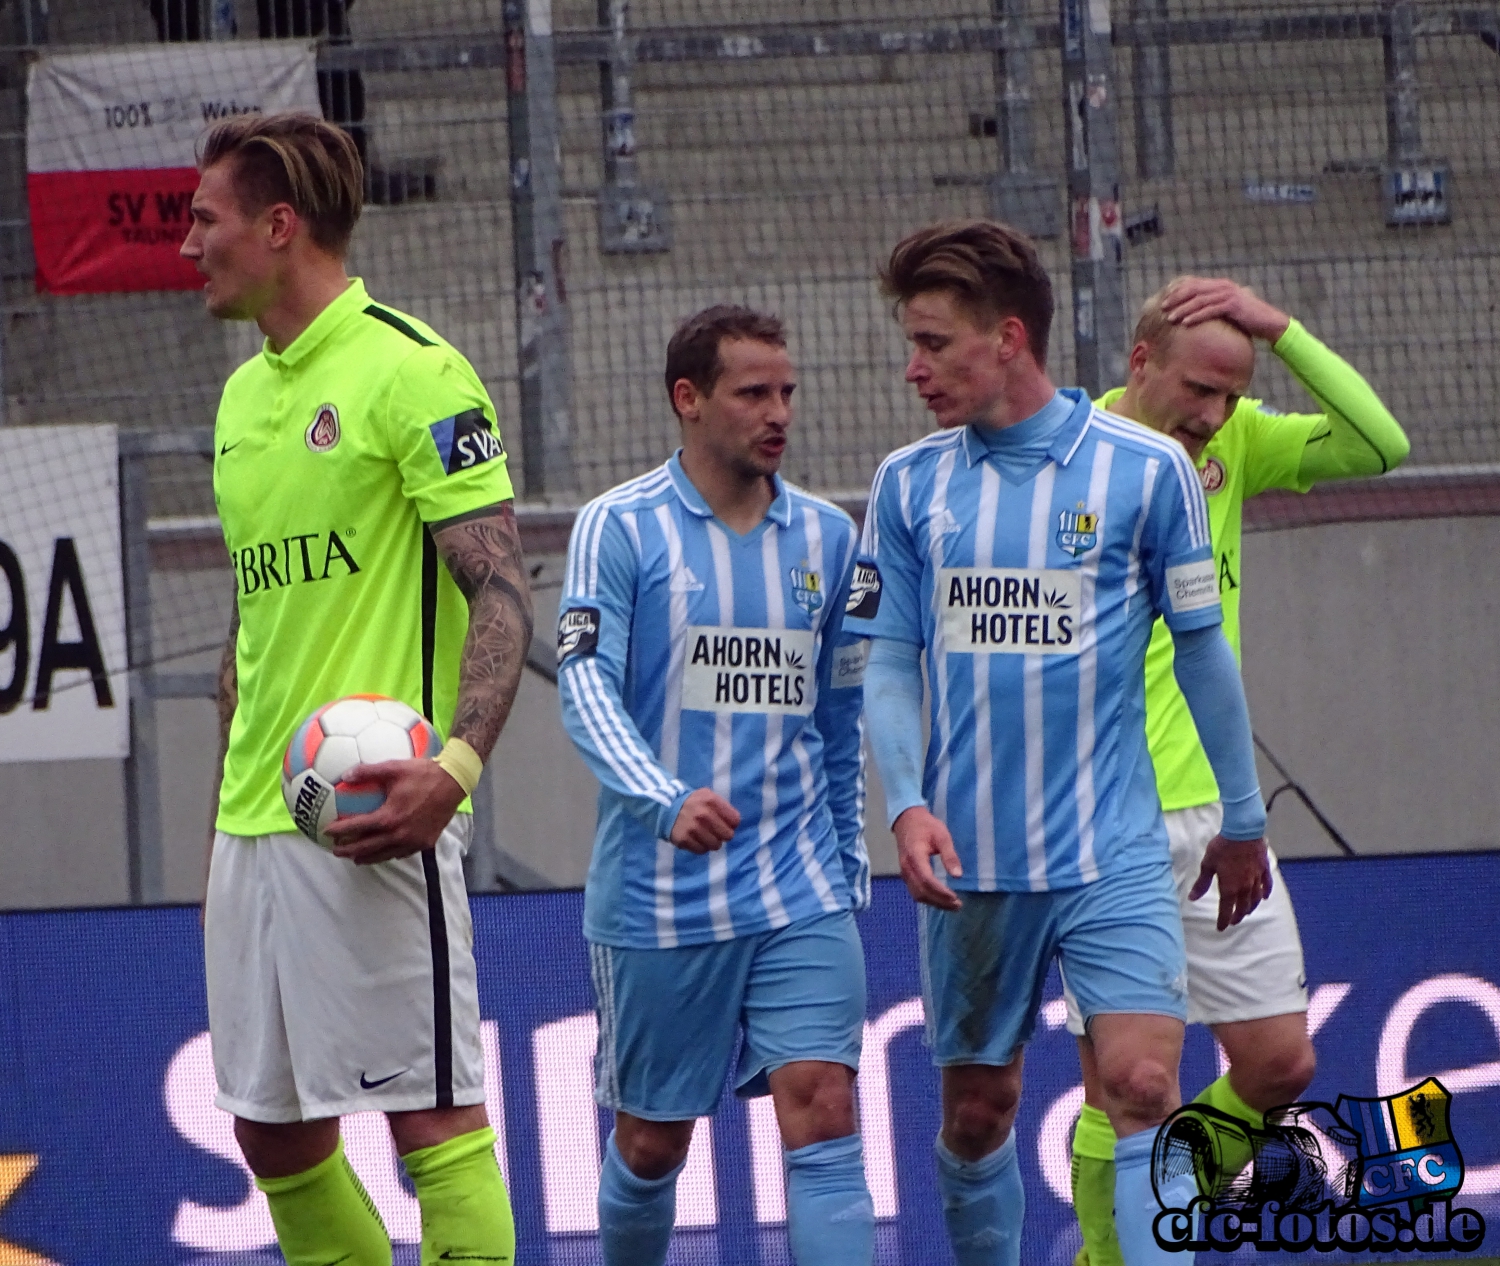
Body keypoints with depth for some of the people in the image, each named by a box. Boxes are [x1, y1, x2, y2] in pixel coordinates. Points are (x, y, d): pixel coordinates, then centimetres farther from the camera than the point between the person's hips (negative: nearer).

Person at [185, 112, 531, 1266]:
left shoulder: (410, 371, -8)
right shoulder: (245, 393, 17)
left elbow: (501, 592, -13)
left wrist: (456, 763, -28)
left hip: (370, 814, -9)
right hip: (254, 824, 9)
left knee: (429, 1107, -7)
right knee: (272, 1125, 10)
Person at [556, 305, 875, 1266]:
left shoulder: (827, 536, 9)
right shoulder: (620, 528, -4)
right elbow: (587, 690, -14)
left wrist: (846, 859, 17)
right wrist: (667, 801, -30)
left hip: (801, 893, 2)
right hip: (658, 897, -2)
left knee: (823, 1108, -12)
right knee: (651, 1141, 8)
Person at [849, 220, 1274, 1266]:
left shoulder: (1144, 468, -3)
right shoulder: (908, 484, 4)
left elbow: (1202, 647, 4)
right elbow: (890, 662, 7)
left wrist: (1243, 819, 10)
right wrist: (907, 803, -10)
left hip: (1114, 855, -3)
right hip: (969, 860, 3)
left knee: (1144, 1088, -15)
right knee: (977, 1110, 9)